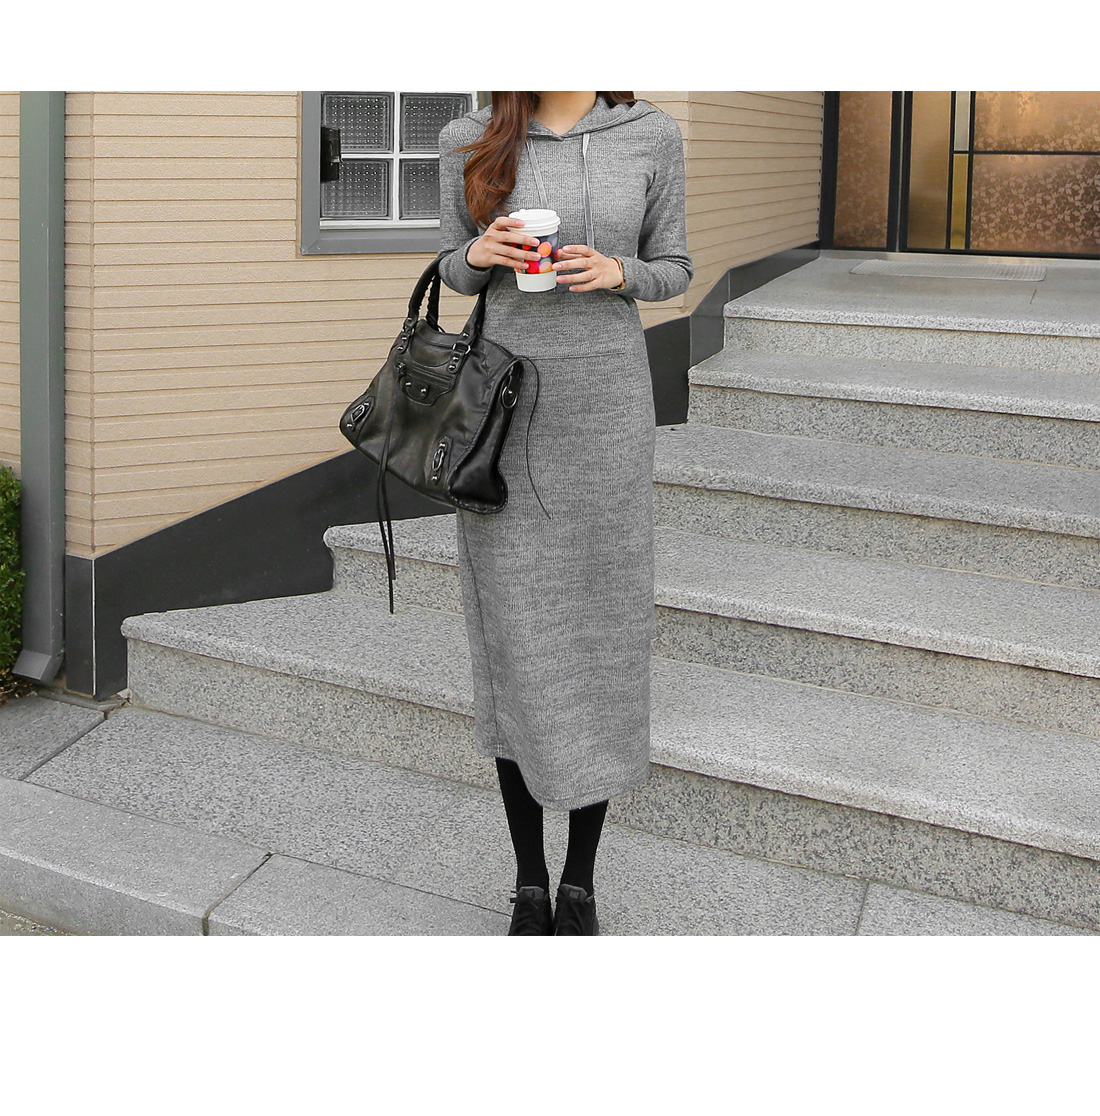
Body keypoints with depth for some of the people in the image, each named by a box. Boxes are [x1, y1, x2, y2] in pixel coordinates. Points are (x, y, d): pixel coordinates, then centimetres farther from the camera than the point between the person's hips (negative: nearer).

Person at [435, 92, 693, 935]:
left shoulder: (652, 137, 0)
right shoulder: (472, 142, 1)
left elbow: (672, 270, 8)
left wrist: (616, 273, -14)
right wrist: (480, 253, -12)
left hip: (607, 419, 0)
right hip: (501, 420, 0)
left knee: (602, 643, 4)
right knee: (513, 645, 4)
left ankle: (580, 885, 22)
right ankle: (529, 884, 21)